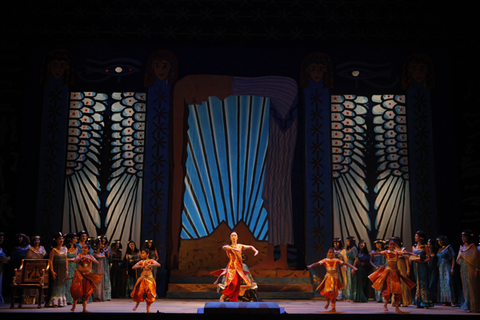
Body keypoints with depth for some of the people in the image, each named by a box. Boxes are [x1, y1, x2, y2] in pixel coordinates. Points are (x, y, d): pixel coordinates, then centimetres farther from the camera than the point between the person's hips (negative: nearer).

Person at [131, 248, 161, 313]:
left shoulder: (151, 261, -1)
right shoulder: (141, 262, 7)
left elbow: (158, 265, -18)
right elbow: (133, 267, -3)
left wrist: (149, 265, -29)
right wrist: (141, 266, -19)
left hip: (150, 279, -1)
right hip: (142, 279, 2)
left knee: (149, 294, -6)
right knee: (140, 292, -6)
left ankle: (148, 309, 6)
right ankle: (137, 304, 23)